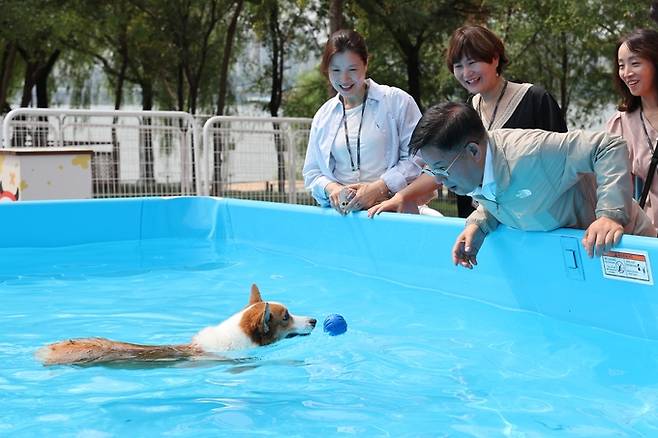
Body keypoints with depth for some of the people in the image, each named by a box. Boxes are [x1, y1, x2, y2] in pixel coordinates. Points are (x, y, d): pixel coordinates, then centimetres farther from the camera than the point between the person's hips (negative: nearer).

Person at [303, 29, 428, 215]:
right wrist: (331, 188, -1)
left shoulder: (397, 101, 5)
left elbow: (417, 158, -1)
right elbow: (312, 173, 20)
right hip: (341, 212, 3)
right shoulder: (323, 116, 17)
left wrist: (379, 188, -11)